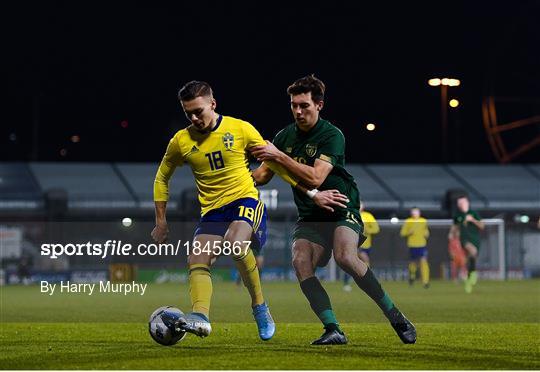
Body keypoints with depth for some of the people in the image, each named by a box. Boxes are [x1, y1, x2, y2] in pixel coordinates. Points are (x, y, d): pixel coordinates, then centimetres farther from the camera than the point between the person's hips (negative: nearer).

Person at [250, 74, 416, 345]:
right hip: (309, 218, 5)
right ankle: (333, 330, -23)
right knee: (300, 262, -22)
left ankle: (396, 318, -15)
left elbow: (315, 178, -26)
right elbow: (262, 175, 10)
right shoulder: (285, 136, 5)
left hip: (342, 210, -5)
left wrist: (279, 156, -28)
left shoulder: (332, 135, -14)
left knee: (345, 257, -30)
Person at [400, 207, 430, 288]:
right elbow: (402, 233, 2)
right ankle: (412, 276, 41)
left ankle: (425, 282, -17)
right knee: (413, 263, 8)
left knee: (424, 261, -15)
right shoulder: (408, 222, -1)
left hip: (422, 245, 1)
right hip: (412, 246, -1)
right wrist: (409, 232, -16)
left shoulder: (424, 221, 6)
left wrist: (426, 233, 1)